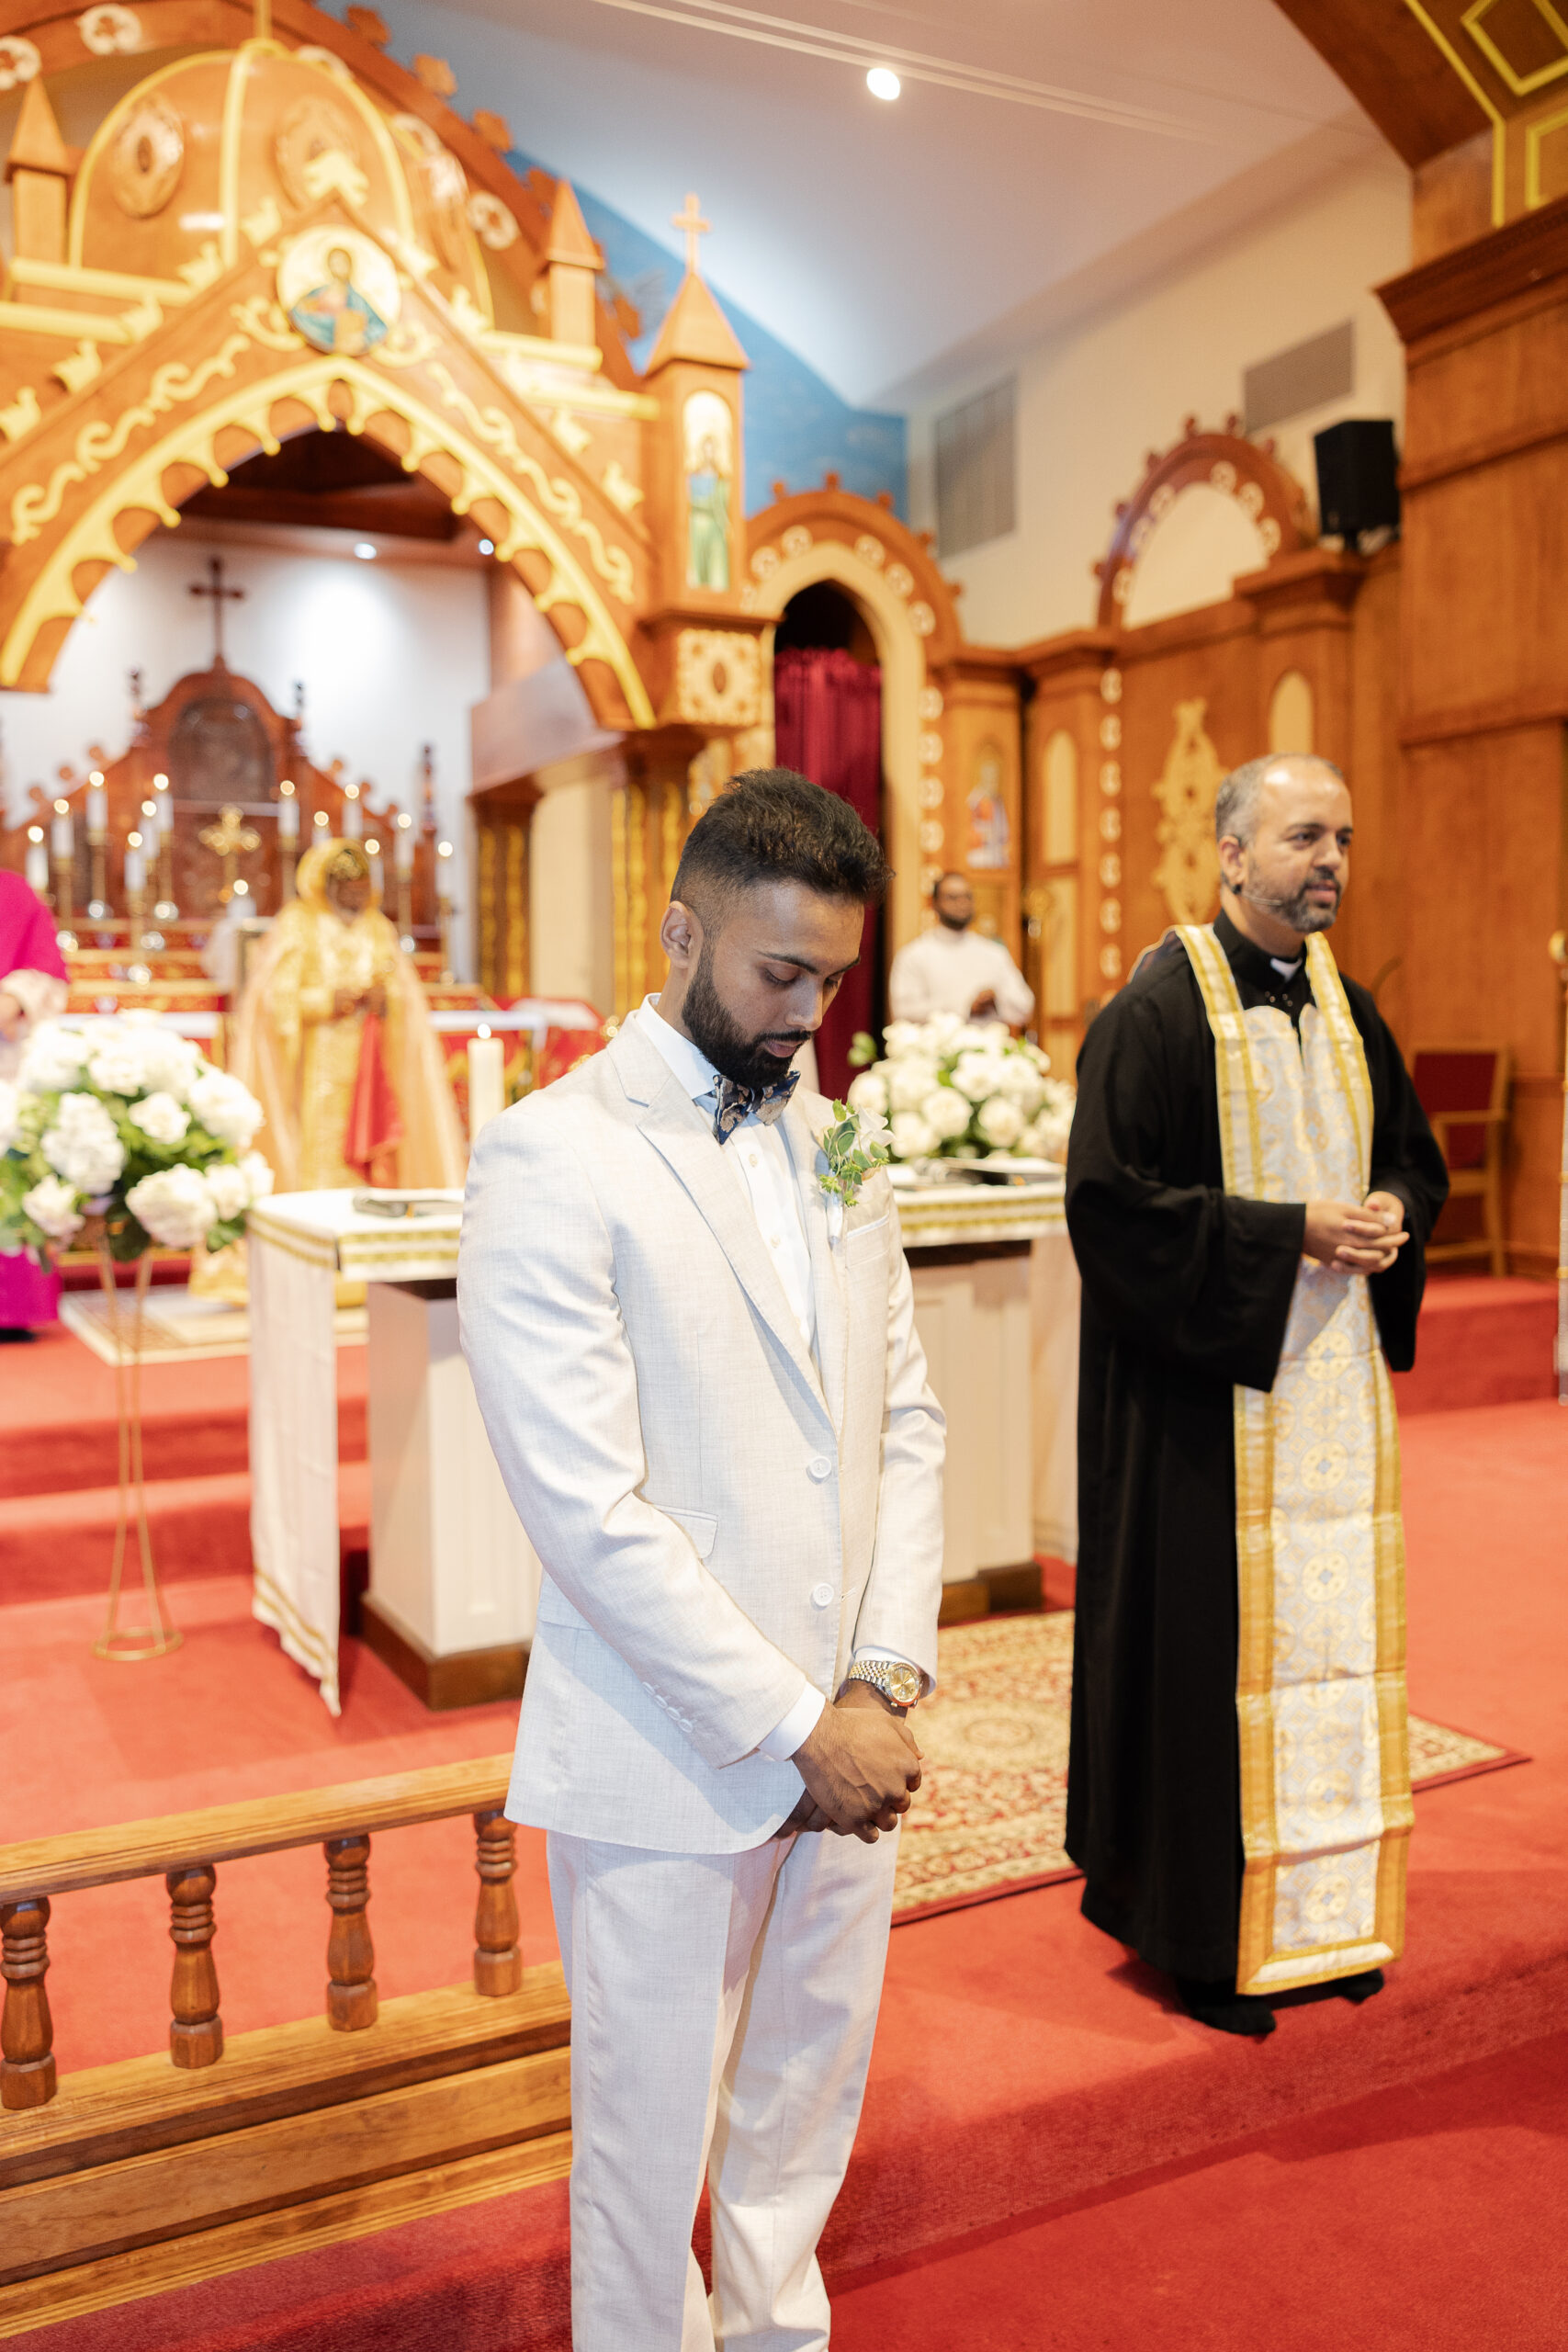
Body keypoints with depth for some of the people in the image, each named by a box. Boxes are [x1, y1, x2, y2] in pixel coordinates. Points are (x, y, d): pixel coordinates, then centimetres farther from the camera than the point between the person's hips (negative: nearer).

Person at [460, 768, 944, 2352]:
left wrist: (879, 1682, -5)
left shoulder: (837, 1147, 7)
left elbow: (903, 1422, 7)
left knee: (808, 2103, 22)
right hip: (669, 1760, -6)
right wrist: (795, 1726, -15)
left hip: (846, 1740, 6)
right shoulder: (549, 1158, -14)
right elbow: (587, 1509, -19)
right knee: (654, 2131, 14)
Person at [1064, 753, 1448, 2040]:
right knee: (1214, 1644, 0)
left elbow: (1417, 1160, 21)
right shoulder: (1157, 1010, -9)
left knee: (1333, 1637, 12)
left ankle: (1320, 1910, 28)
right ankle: (1199, 1929, 17)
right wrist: (1288, 1231, -18)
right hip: (1211, 1391, -7)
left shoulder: (1349, 1009, 12)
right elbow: (1110, 1200, -15)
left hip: (1338, 1375, 7)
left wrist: (1390, 1219, -2)